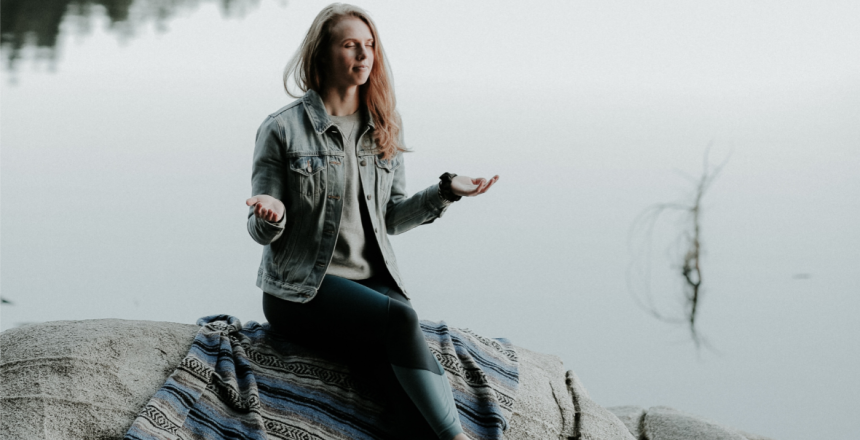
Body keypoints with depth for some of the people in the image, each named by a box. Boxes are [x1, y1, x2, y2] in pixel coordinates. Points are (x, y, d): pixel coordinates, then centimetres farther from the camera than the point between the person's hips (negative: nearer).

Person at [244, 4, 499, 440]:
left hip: (374, 280, 4)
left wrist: (447, 190, 2)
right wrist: (272, 216, -25)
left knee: (411, 361, -27)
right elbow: (262, 231, -1)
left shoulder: (383, 130, 12)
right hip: (301, 289, -4)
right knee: (400, 319, -32)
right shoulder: (282, 129, -3)